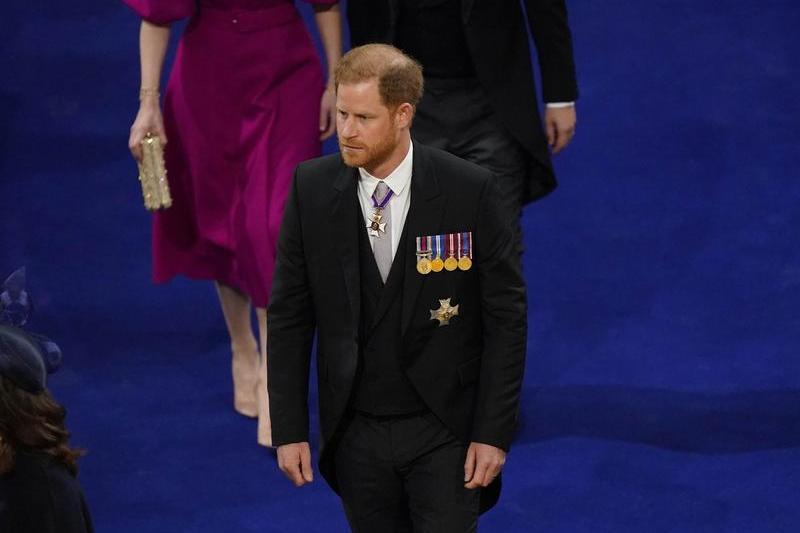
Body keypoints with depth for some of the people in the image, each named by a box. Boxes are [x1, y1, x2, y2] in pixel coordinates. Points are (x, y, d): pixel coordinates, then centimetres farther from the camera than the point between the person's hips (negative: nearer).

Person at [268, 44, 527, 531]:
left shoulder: (470, 190, -12)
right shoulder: (312, 188, -5)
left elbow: (506, 315, -7)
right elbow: (290, 315, 1)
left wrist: (494, 433, -10)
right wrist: (289, 430, -2)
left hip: (445, 432, -2)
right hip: (356, 433, 3)